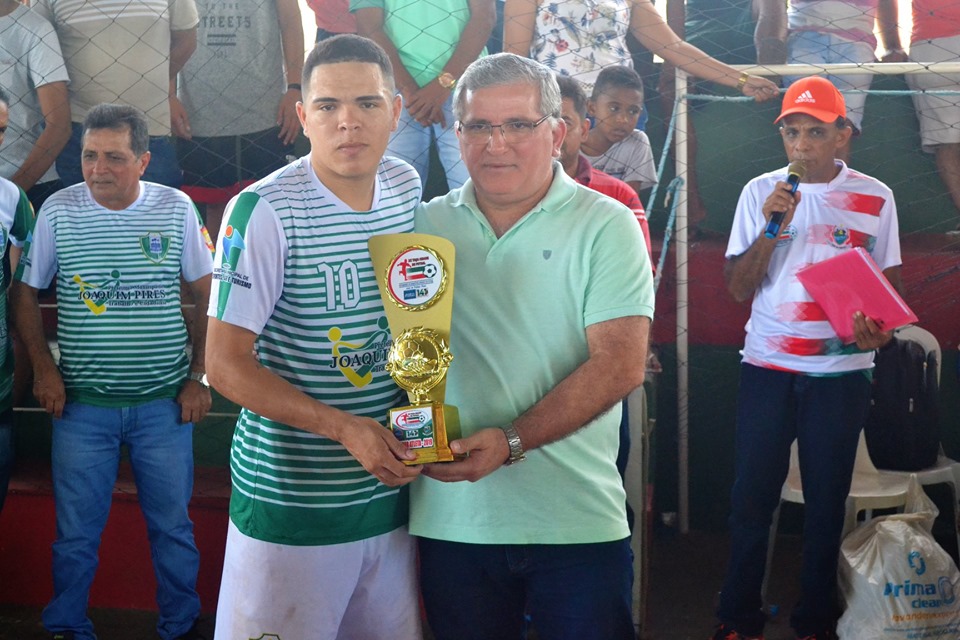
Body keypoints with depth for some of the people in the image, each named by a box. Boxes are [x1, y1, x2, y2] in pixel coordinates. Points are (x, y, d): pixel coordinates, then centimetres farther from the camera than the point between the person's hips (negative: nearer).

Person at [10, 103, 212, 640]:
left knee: (173, 527, 12)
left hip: (164, 403, 0)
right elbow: (25, 293, 6)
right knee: (76, 532, 10)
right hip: (83, 404, 0)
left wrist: (198, 377, 0)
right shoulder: (59, 210, -3)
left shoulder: (176, 209, -3)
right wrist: (44, 367, -4)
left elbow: (207, 295, 4)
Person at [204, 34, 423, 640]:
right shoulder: (264, 212, -15)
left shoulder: (408, 187, 4)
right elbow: (226, 364, -15)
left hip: (391, 484, 6)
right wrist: (345, 428, -22)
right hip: (293, 498, -6)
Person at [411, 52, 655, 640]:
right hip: (450, 519, 3)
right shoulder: (426, 226, 7)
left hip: (577, 523, -3)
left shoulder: (606, 226, -4)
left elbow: (620, 366, -12)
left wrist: (511, 442, -20)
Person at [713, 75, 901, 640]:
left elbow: (890, 283, 9)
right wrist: (771, 226, -13)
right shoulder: (761, 192, 3)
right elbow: (739, 288, 1)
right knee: (752, 496, 3)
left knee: (827, 499, 6)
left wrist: (879, 329, -12)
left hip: (842, 370, 0)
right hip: (768, 367, 1)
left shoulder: (875, 198, 2)